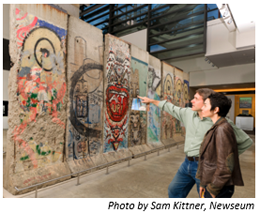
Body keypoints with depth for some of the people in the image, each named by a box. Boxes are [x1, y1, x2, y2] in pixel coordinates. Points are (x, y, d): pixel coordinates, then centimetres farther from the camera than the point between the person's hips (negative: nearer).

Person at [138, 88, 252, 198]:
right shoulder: (188, 113, 0)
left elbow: (246, 141, -8)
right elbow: (171, 108, 14)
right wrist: (151, 100, 19)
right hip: (187, 163, 6)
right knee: (174, 190, 20)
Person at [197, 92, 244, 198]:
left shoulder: (222, 130, -23)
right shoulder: (215, 128, 7)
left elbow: (225, 166, -24)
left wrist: (213, 189, -15)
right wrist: (204, 183, 15)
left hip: (219, 189, -9)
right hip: (210, 184, 9)